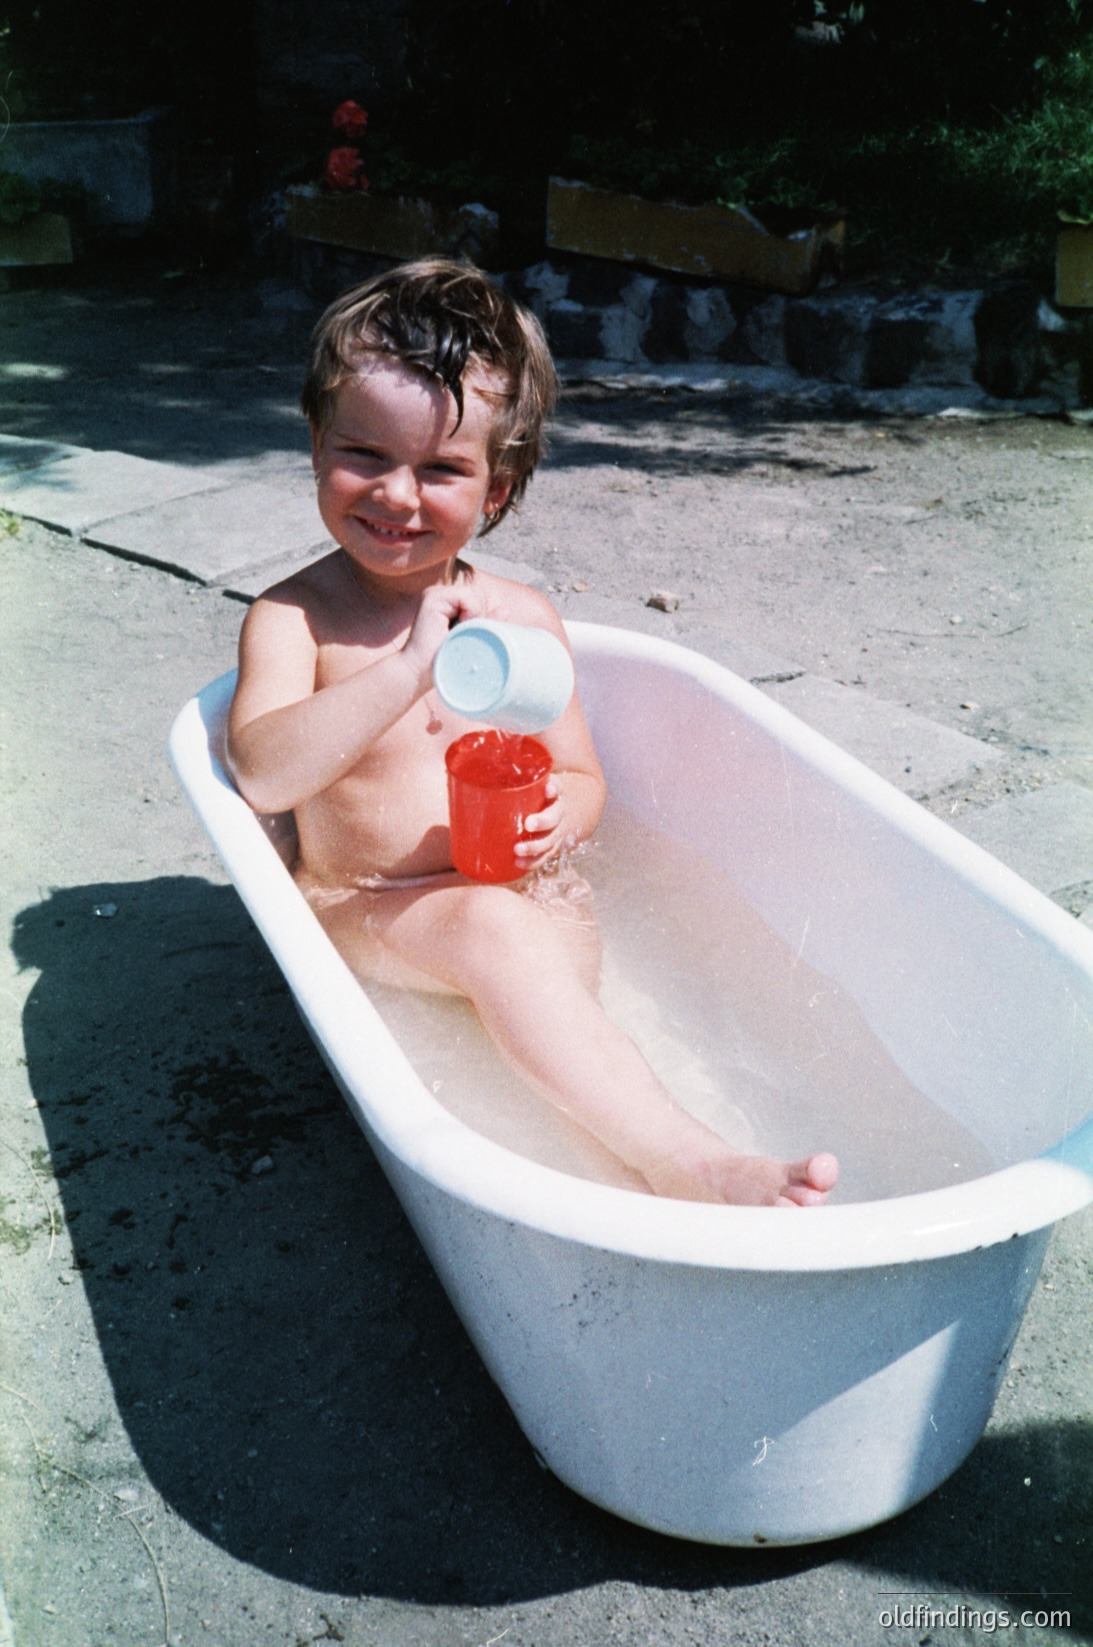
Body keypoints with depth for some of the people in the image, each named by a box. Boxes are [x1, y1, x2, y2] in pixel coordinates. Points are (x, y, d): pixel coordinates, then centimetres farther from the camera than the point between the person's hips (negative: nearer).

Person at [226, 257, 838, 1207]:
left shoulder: (522, 619, 5)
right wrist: (406, 671, -31)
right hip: (363, 914, -4)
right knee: (492, 929, -33)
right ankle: (684, 1161, -43)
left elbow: (583, 779, 10)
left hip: (525, 901, 5)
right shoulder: (292, 619, -4)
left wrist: (559, 815, -15)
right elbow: (262, 774, -21)